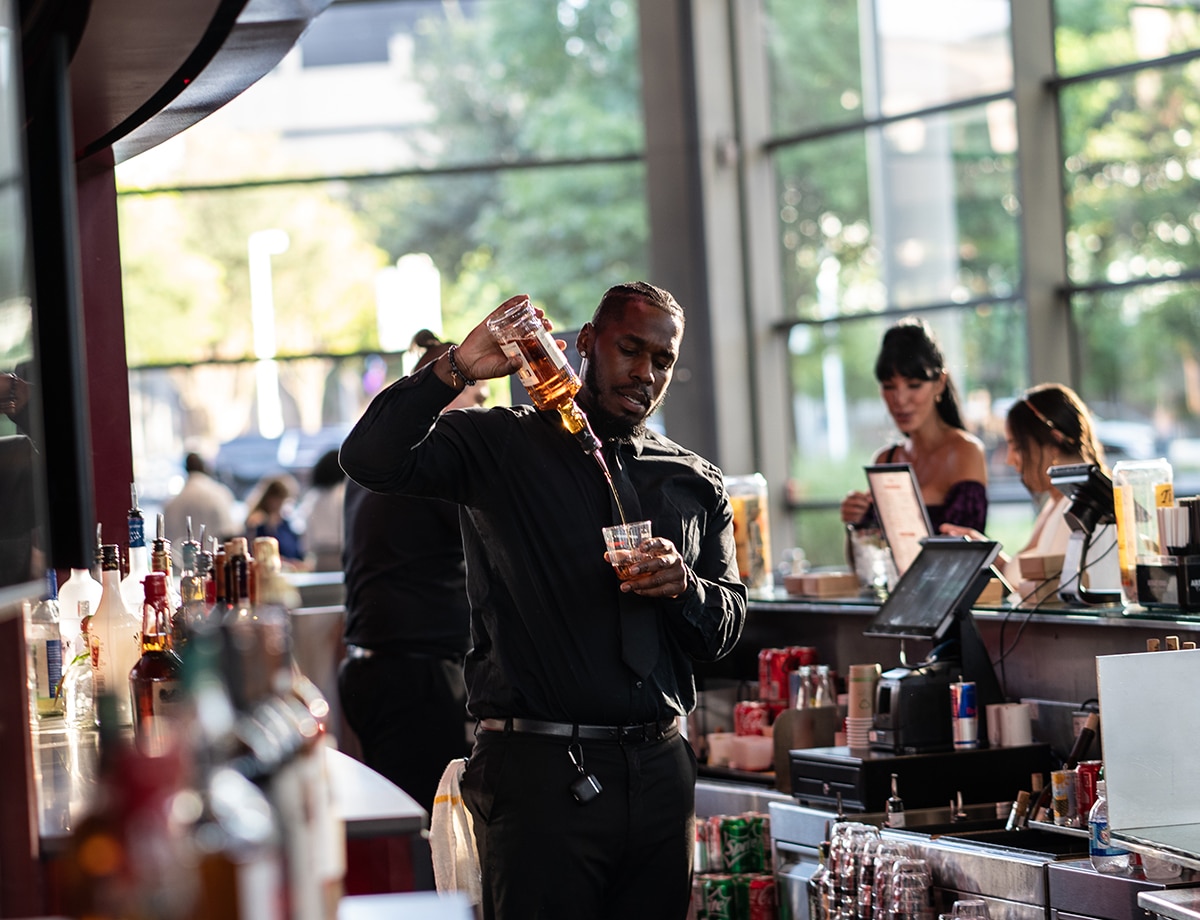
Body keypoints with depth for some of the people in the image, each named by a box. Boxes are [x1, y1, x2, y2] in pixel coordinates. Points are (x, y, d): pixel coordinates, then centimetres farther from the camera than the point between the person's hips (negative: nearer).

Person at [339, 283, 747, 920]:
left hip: (661, 770, 4)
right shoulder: (502, 446, 3)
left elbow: (725, 630, 14)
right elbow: (370, 459, -12)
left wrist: (682, 585, -7)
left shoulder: (696, 484, 16)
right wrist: (456, 369, -20)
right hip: (540, 770, -4)